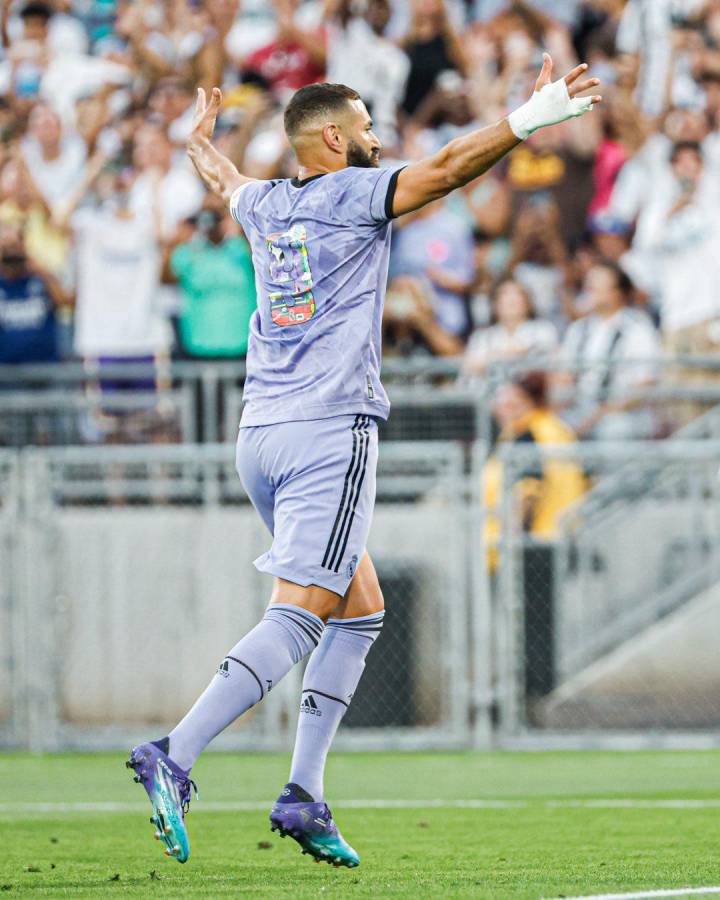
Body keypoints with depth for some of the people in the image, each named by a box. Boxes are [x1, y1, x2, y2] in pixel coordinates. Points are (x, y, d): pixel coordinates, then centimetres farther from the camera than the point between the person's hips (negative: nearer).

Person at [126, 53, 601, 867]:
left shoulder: (265, 206, 16)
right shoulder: (352, 194, -3)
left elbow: (221, 178, 39)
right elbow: (443, 171, -17)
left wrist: (200, 137, 60)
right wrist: (528, 121, -20)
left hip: (259, 434, 8)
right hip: (329, 434, -8)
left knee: (360, 610, 13)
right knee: (297, 621, -13)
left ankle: (304, 795, 4)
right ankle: (174, 757, -28)